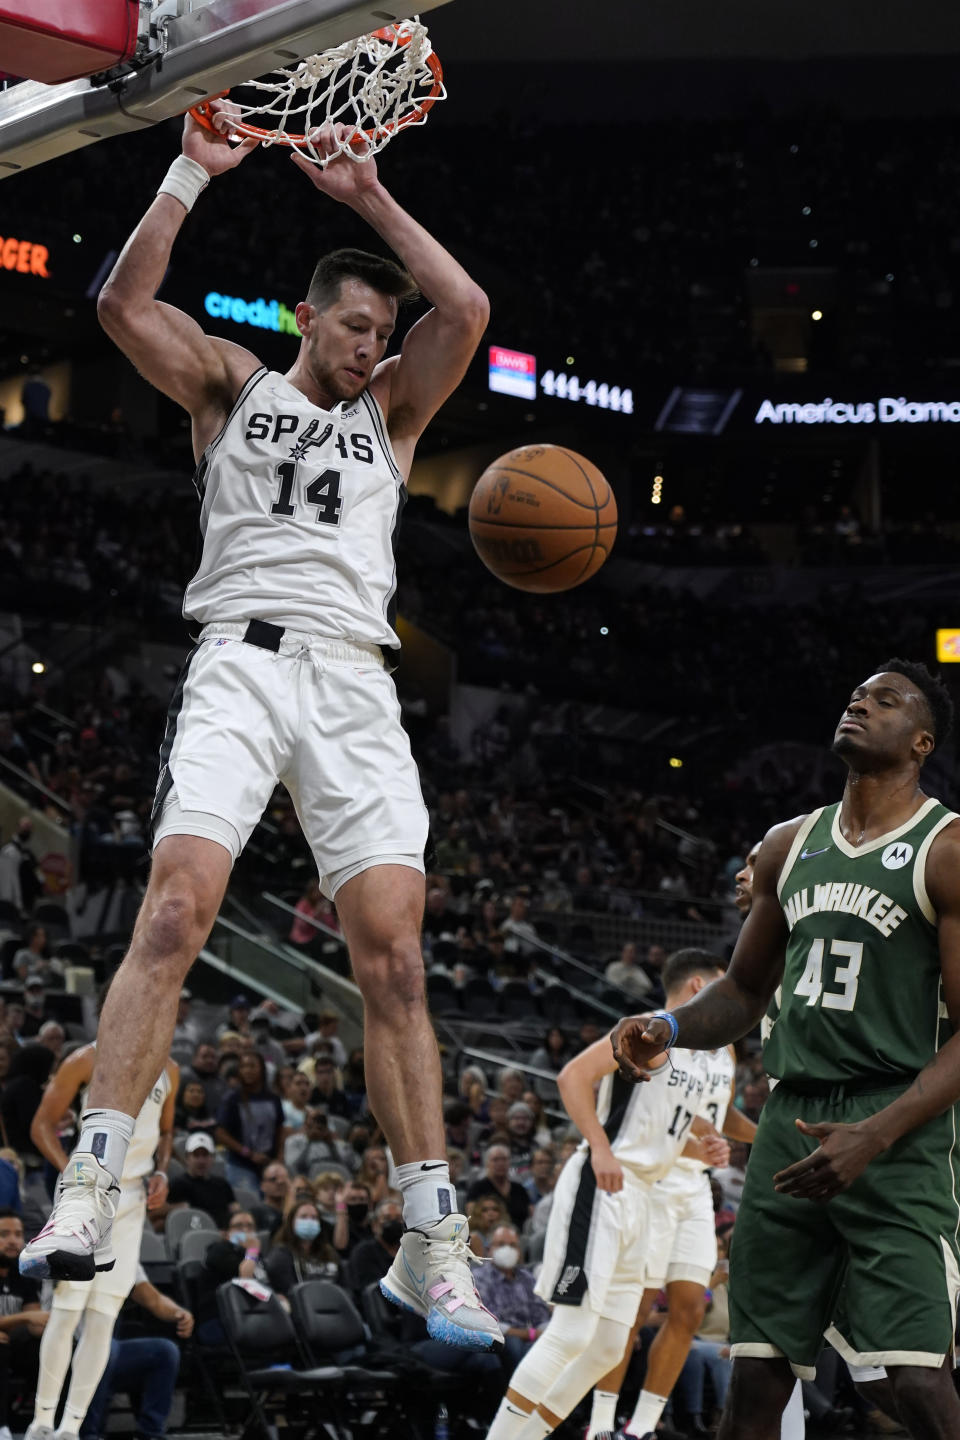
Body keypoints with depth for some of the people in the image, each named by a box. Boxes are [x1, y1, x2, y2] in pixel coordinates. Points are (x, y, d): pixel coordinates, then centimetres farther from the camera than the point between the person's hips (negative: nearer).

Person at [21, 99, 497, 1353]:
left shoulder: (391, 411, 20)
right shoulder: (233, 387, 16)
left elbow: (467, 310, 4)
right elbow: (124, 304, 1)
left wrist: (370, 196, 6)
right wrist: (193, 175, 0)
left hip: (354, 685, 2)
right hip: (242, 664, -2)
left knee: (393, 955, -6)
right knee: (175, 910, -21)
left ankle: (432, 1248, -6)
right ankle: (93, 1189, -24)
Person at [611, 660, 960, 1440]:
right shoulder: (791, 846, 16)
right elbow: (746, 991, 24)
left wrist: (874, 1137, -21)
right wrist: (669, 1028, 2)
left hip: (896, 1131, -6)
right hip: (791, 1120, 6)